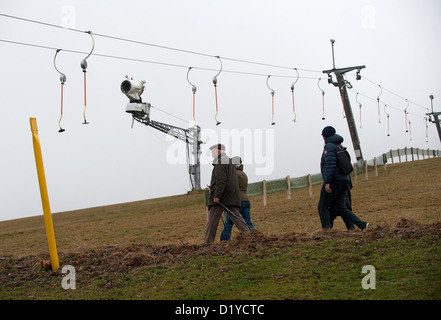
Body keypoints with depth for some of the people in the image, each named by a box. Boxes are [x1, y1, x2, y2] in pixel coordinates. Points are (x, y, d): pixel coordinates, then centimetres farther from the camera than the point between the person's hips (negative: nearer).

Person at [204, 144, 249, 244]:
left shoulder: (220, 162, -6)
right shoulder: (230, 162, 24)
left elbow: (221, 180, -18)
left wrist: (217, 195, -21)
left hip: (220, 196, -8)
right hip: (232, 197, 8)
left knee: (212, 220, -4)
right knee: (236, 217, 3)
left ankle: (207, 242, -3)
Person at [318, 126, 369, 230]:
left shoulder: (329, 146, -4)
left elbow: (330, 164, -17)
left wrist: (327, 182, -23)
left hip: (333, 182, -8)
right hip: (344, 181, 8)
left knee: (322, 207, -1)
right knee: (341, 208, 8)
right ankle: (362, 225, -3)